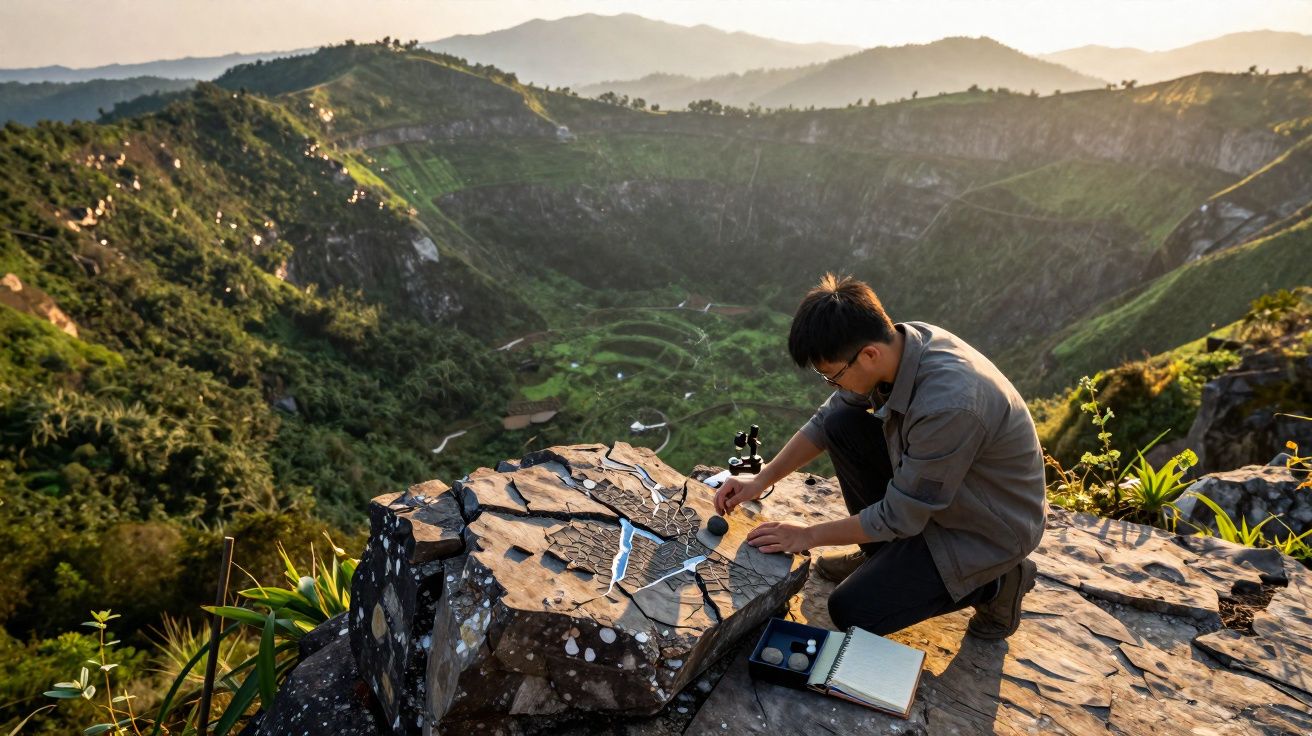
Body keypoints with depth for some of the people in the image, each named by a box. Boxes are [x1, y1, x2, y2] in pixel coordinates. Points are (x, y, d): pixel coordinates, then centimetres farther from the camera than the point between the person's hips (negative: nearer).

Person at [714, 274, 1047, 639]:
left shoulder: (946, 406, -38)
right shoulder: (897, 342, -15)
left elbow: (900, 518, -25)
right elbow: (826, 418, 0)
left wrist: (808, 535, -14)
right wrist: (761, 480, -5)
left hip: (991, 527, -7)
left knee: (851, 611, -7)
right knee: (842, 424, -5)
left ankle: (993, 581, 7)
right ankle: (880, 554, 11)